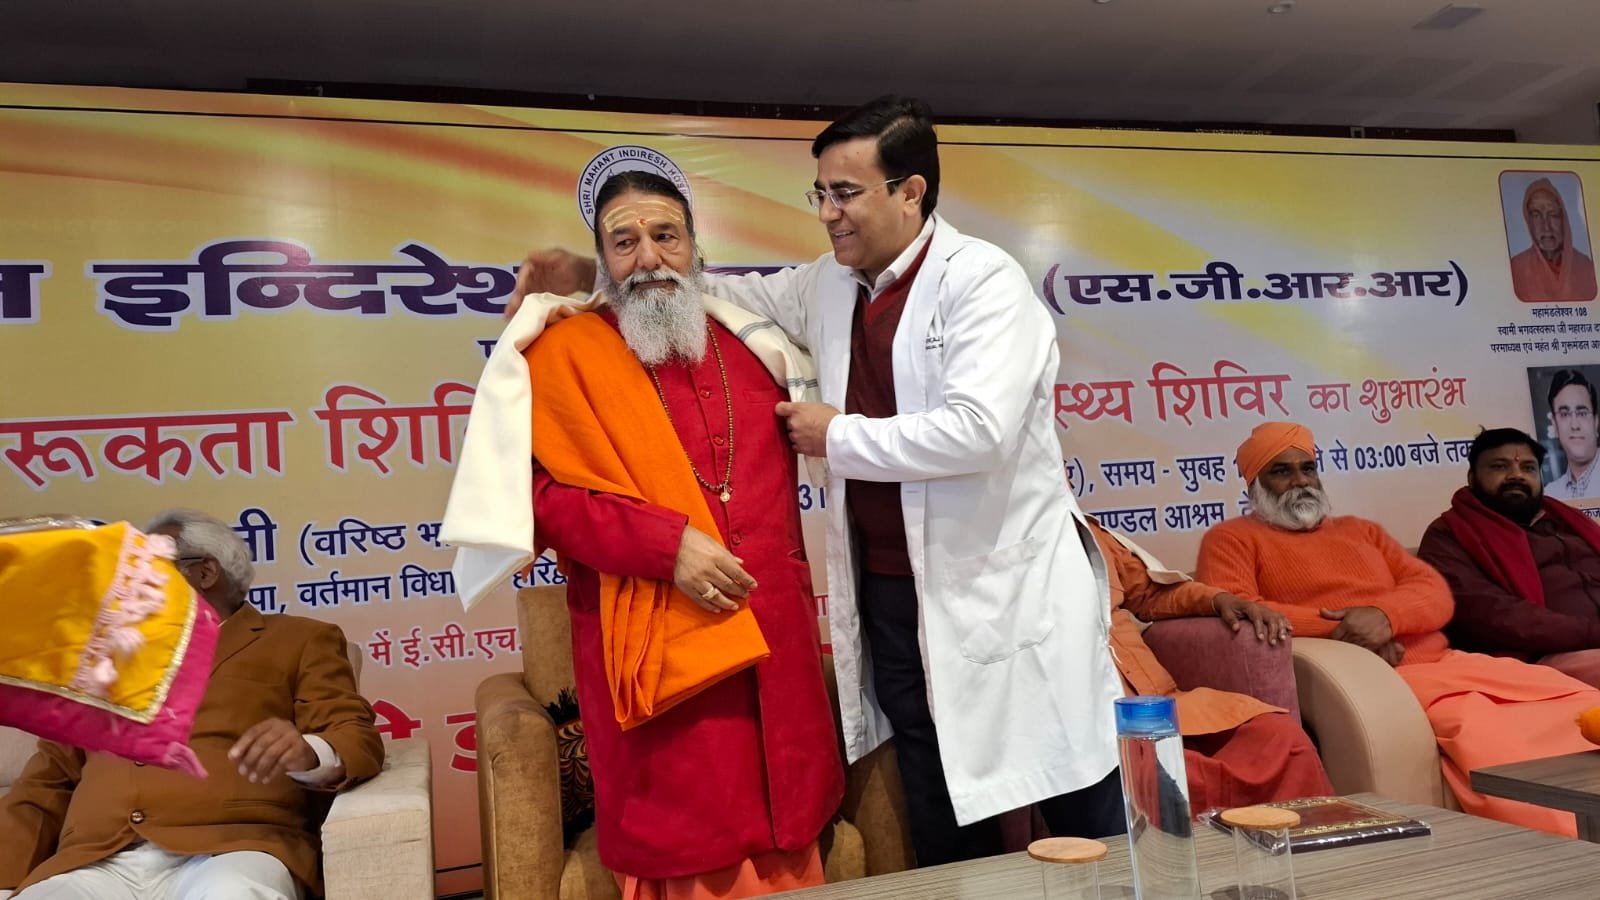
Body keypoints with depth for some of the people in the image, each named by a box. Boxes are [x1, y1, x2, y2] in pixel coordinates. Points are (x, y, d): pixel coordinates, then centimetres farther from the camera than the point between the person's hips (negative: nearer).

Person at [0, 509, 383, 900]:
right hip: (94, 865, 4)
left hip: (228, 851, -4)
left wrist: (307, 753, -20)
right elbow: (49, 779, 23)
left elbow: (359, 739, 3)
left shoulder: (300, 640, 14)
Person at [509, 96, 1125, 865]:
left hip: (1008, 594, -6)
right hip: (892, 599, 6)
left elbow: (977, 428, -27)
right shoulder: (829, 287, 6)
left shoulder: (983, 281, -14)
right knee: (942, 835, 18)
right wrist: (595, 280, 9)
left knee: (1088, 839, 8)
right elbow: (739, 295, 20)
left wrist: (839, 437, -15)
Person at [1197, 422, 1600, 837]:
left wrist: (1385, 614, -12)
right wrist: (1340, 628, -14)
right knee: (1489, 737, -32)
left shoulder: (1361, 530, 27)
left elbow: (1435, 590, 14)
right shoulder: (1233, 538, 9)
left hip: (1447, 662, 7)